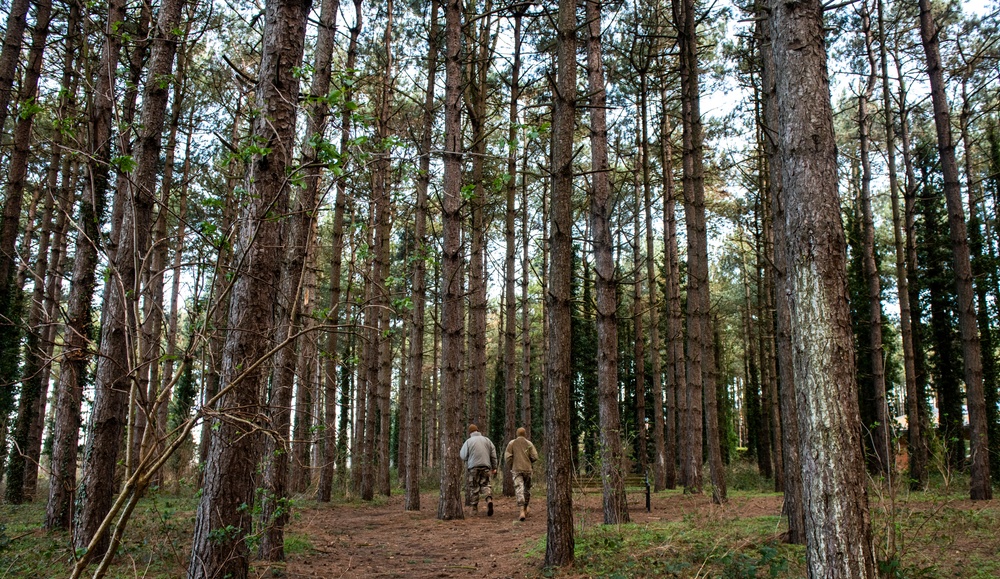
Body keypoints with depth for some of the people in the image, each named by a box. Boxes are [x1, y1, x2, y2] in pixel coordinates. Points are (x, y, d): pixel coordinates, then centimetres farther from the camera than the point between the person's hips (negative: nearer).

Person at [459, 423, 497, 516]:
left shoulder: (468, 441, -2)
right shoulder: (487, 440, 9)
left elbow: (463, 456, -2)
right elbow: (493, 455, 9)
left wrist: (459, 454, 21)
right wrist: (494, 467, 15)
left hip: (473, 468, -3)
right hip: (486, 467, 3)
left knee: (474, 487, 7)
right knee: (485, 485, 8)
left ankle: (474, 507, 10)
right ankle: (489, 499, -19)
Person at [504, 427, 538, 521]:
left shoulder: (512, 443, 3)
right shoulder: (529, 443, 4)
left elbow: (507, 456, -4)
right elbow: (535, 457, -1)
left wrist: (509, 467, 10)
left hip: (517, 469, -1)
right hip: (527, 469, 1)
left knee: (519, 489, -8)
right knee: (527, 489, 18)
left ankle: (522, 512, -21)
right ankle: (525, 508, 28)